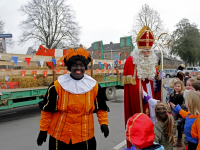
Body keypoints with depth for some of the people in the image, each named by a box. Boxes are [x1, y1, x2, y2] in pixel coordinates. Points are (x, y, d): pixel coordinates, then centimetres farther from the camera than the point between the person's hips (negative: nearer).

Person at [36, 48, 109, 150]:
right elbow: (47, 110, -1)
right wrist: (43, 130, 2)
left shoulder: (94, 86, -2)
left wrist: (103, 123, -5)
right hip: (59, 136, -1)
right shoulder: (57, 86, -8)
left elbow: (101, 108, 8)